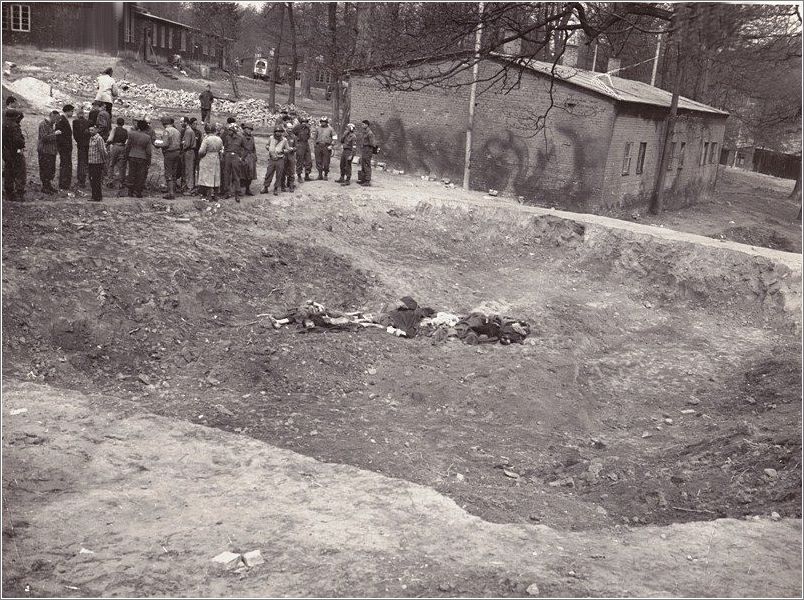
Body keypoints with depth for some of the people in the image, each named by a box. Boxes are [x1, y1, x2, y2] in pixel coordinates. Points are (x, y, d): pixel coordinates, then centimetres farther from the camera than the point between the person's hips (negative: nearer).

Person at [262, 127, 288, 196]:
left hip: (280, 160, -2)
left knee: (279, 176, 3)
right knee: (268, 174, 4)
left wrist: (283, 150, -15)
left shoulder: (284, 140, -4)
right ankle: (265, 188, 15)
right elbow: (267, 145, 21)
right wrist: (268, 147, -1)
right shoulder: (271, 138, 2)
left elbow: (287, 150, 4)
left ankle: (276, 189, 15)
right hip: (271, 159, 2)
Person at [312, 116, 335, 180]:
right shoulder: (317, 128, 11)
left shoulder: (330, 129, 4)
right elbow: (314, 136, 19)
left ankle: (326, 175, 11)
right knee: (318, 161, 3)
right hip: (318, 146, 3)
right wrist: (315, 143, 6)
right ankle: (320, 174, 12)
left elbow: (334, 138, 4)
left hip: (326, 146, -3)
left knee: (326, 162, -1)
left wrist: (331, 145, -6)